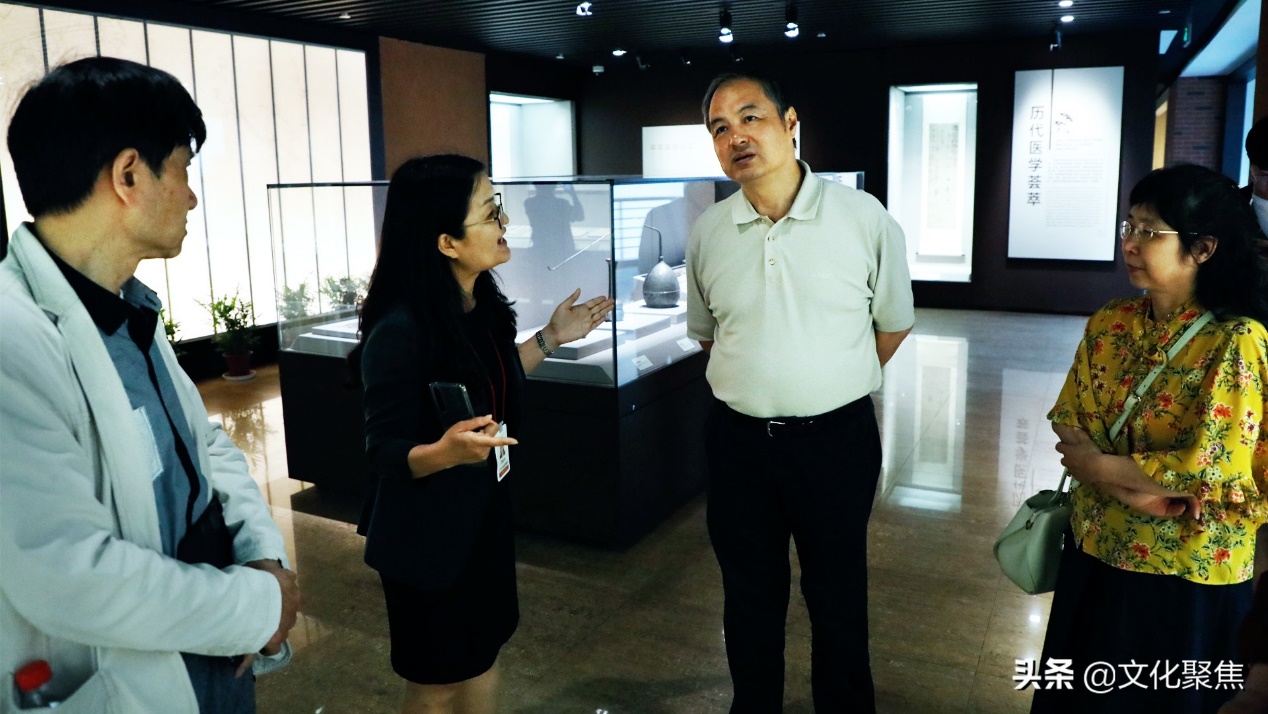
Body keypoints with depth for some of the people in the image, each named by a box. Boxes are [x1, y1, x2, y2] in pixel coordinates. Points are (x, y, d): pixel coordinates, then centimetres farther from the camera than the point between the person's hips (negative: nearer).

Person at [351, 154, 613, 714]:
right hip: (426, 535, -7)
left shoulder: (482, 302, -3)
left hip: (486, 516, 7)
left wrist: (551, 337, 9)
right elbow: (385, 453, -21)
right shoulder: (399, 331, -27)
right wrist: (447, 450, -40)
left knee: (482, 660, 22)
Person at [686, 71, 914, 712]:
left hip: (837, 437, -2)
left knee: (837, 596, 15)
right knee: (749, 595, 18)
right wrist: (754, 386, 9)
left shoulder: (864, 218, -9)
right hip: (737, 440, 3)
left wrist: (832, 387, 8)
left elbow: (893, 324, 4)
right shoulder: (706, 233, -1)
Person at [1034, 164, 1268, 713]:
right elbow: (1069, 426, -1)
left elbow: (1217, 469, -24)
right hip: (1097, 549, 6)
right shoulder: (1109, 324, -1)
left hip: (1185, 572, -5)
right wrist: (1137, 490, -17)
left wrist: (1100, 466, -16)